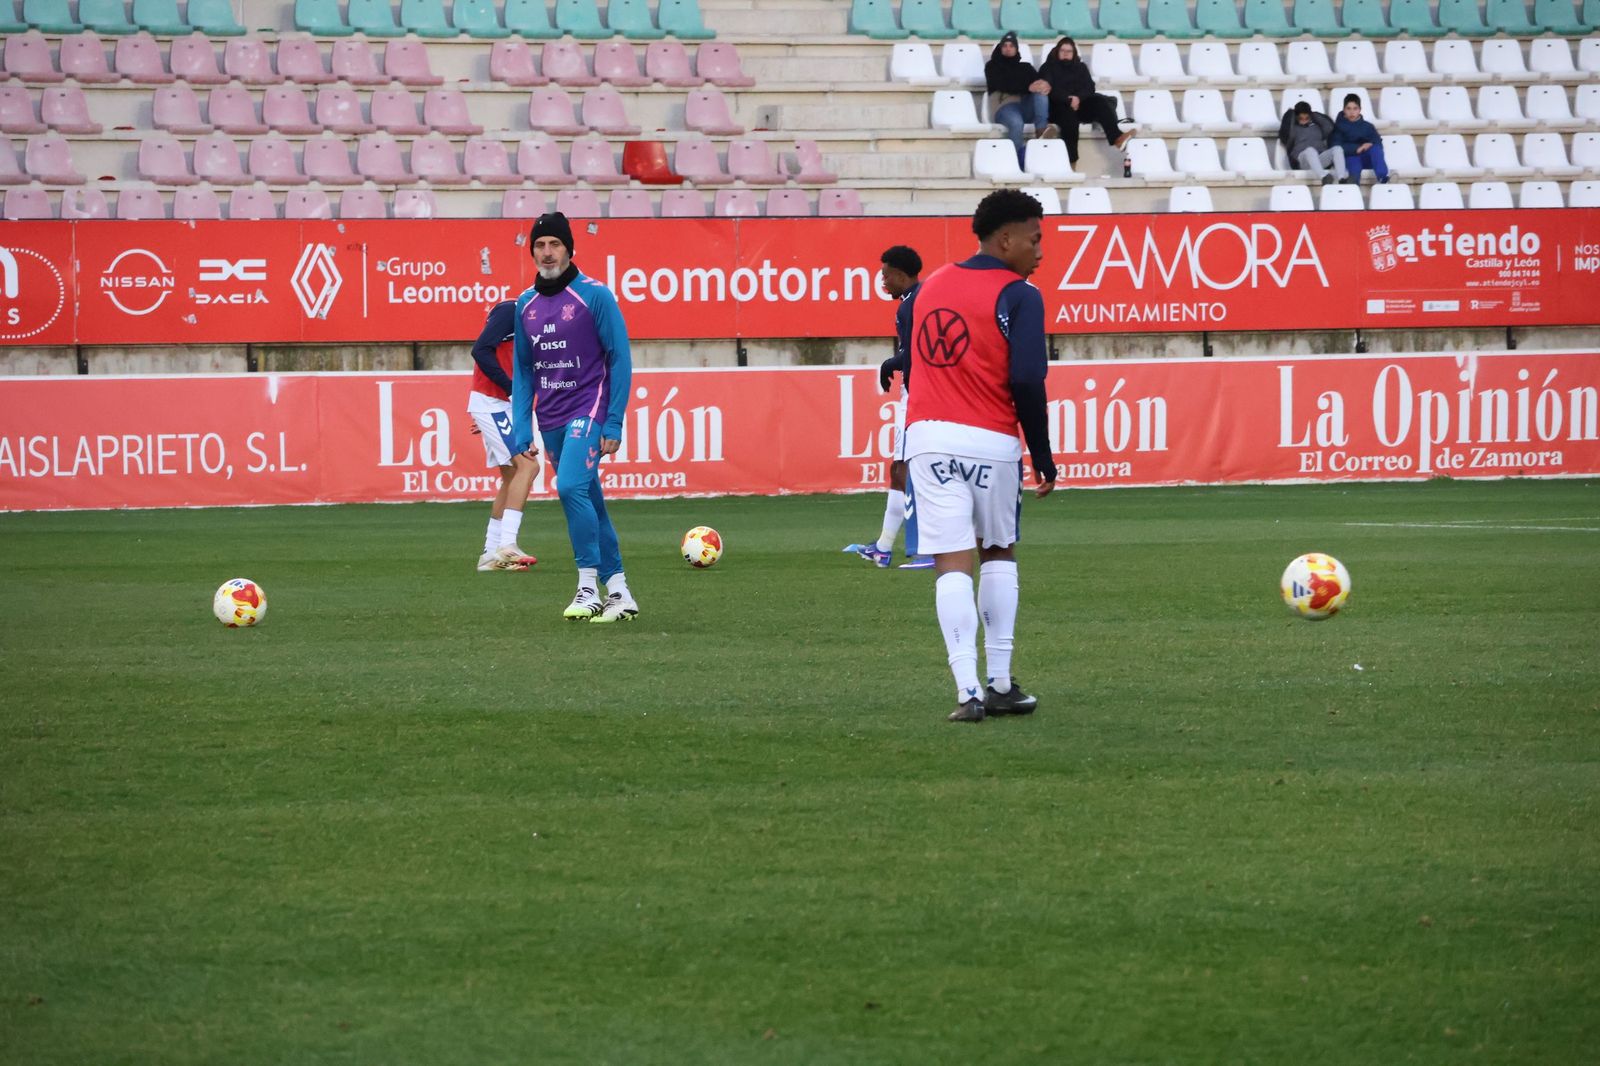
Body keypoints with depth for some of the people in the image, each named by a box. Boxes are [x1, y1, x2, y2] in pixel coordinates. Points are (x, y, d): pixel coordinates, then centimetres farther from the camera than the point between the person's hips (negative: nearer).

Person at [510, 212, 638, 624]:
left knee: (571, 486, -23)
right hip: (550, 420, 6)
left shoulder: (595, 296, -6)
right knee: (589, 504, 8)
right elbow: (523, 372, 15)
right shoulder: (526, 304, 11)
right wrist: (522, 430, 6)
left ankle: (588, 588, -18)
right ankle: (619, 593, 14)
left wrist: (614, 423, -12)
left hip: (587, 412, -6)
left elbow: (620, 359, -7)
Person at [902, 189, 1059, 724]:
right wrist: (1043, 459, -6)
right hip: (990, 439, -3)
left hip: (927, 435, 3)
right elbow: (1027, 380, -14)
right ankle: (1001, 684, 16)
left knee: (952, 564, -3)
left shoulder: (931, 286, 13)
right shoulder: (1017, 295, -5)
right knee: (999, 554, 18)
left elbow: (917, 365, 15)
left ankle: (968, 691, -14)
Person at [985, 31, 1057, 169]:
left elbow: (1039, 80, 9)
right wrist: (1028, 87, -19)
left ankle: (1041, 129, -40)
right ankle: (1019, 164, -38)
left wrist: (1045, 84, -19)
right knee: (1016, 123, -38)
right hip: (1005, 106, -4)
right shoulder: (992, 66, 15)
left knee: (1041, 90, -25)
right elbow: (1002, 85, -6)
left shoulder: (1025, 67, 27)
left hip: (1026, 106, 4)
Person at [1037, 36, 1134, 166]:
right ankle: (1071, 159, -45)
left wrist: (1078, 98, -15)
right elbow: (1050, 90, -6)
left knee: (1099, 102, -25)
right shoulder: (1048, 68, 12)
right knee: (1069, 113, -37)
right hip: (1057, 108, -4)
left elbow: (1089, 87, 7)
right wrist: (1068, 99, -20)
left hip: (1080, 104, 4)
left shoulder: (1080, 67, 23)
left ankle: (1116, 137, -45)